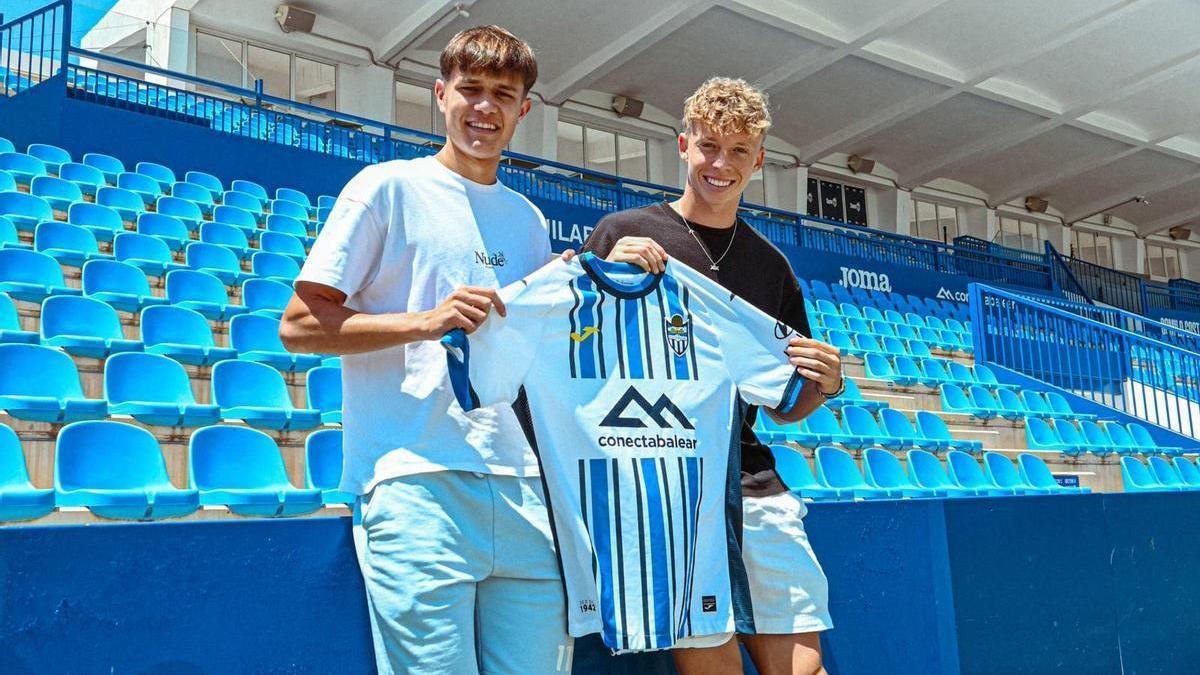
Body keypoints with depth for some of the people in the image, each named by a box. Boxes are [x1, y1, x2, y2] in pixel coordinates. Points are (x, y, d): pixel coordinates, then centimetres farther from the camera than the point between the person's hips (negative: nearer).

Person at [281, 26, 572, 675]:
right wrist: (427, 321, -13)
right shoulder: (390, 187, 4)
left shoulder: (528, 219, 20)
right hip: (416, 485, -5)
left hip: (525, 487, 5)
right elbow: (300, 324, -1)